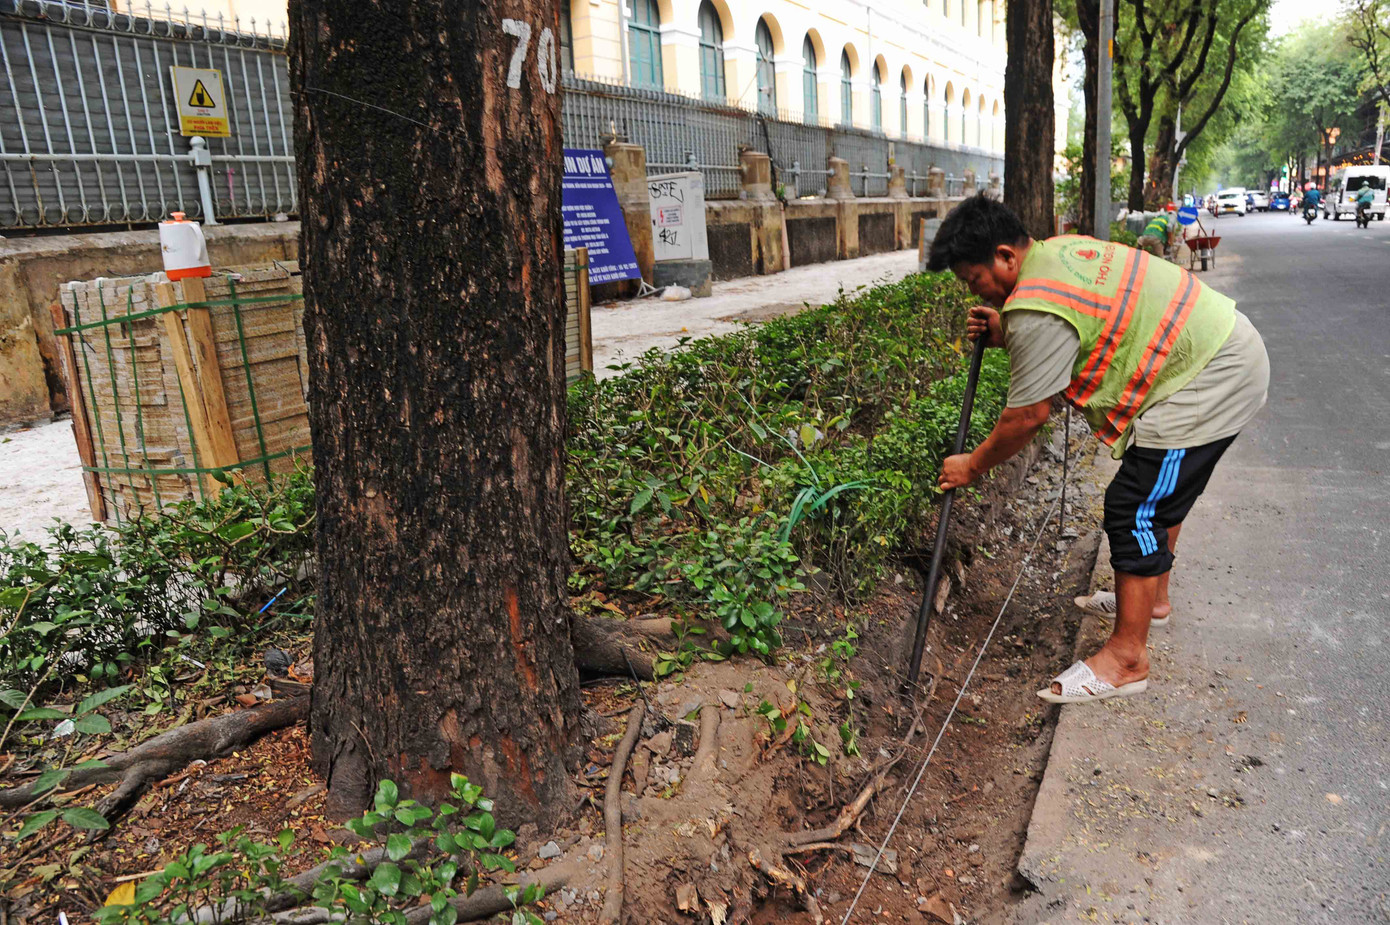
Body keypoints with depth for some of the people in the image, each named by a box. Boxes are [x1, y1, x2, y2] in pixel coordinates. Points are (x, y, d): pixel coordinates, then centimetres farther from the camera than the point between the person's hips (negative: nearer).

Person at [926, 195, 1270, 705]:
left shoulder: (1037, 308, -25)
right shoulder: (1056, 249, 6)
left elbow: (1027, 416, -20)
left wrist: (971, 467, -6)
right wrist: (1005, 335, 2)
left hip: (1209, 383, -11)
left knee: (1135, 510, -9)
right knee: (1160, 491, 24)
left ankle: (1126, 658, -1)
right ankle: (1151, 598, 43)